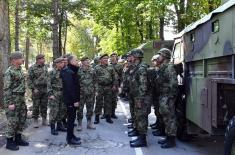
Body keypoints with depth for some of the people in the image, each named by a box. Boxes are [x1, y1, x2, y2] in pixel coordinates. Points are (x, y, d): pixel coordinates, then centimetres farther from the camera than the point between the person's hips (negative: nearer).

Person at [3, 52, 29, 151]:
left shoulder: (20, 70, 10)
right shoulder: (9, 72, -15)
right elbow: (6, 89, -17)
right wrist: (10, 103, -20)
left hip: (21, 98, 9)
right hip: (13, 99, -9)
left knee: (22, 119, 14)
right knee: (12, 121, -1)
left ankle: (18, 139, 26)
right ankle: (9, 142, 11)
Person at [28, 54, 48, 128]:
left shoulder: (45, 67, 10)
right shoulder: (32, 68, -7)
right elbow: (29, 79, -8)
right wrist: (33, 88, -14)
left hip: (45, 89, 5)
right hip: (37, 90, -5)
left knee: (44, 105, 10)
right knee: (36, 106, 2)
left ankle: (44, 120, 19)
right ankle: (35, 121, 12)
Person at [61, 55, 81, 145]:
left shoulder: (72, 71, 15)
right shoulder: (68, 72, -18)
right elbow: (69, 88, -24)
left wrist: (77, 99, 16)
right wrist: (75, 100, -23)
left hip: (72, 99, 10)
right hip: (71, 100, -10)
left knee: (71, 117, 16)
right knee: (71, 118, -3)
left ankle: (71, 135, 27)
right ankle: (70, 139, 5)